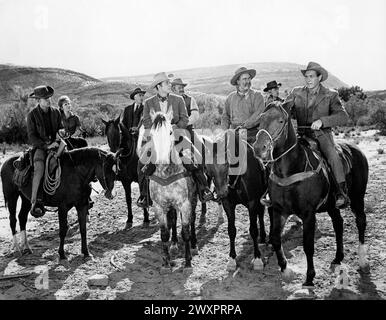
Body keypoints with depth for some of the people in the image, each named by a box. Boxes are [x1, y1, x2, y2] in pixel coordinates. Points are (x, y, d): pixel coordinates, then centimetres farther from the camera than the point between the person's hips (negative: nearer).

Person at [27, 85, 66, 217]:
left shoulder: (56, 112, 8)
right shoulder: (32, 115, -4)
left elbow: (61, 129, 18)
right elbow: (31, 137, -7)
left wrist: (60, 138, -6)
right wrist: (47, 145, -18)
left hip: (55, 144, 5)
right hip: (40, 147, -5)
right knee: (39, 168, -30)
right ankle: (34, 202, -31)